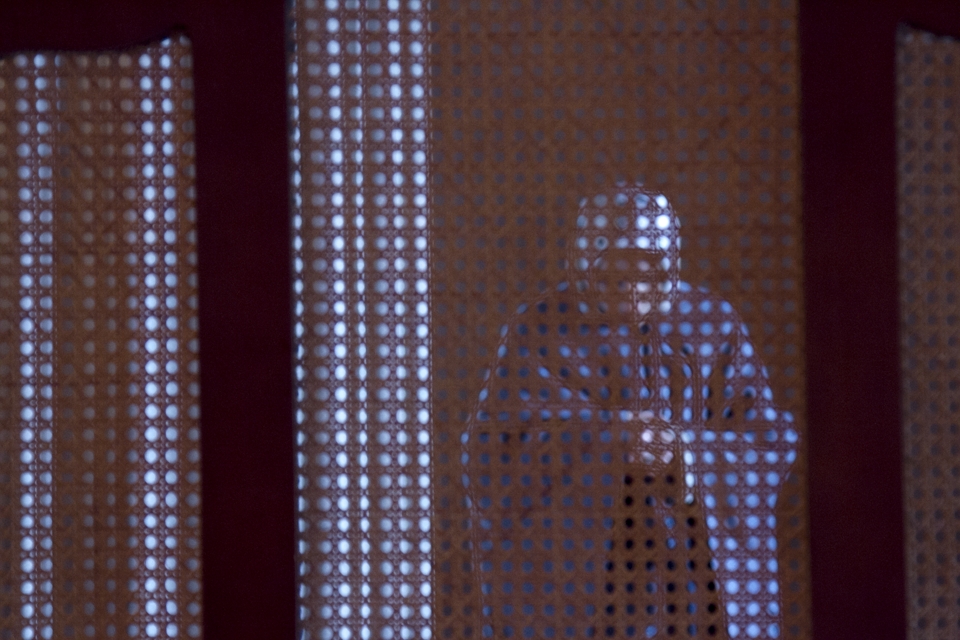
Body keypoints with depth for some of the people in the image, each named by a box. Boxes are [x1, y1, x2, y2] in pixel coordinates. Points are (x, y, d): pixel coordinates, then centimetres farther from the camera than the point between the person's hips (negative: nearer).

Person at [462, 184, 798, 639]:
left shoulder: (713, 323, 6)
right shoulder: (542, 331, -2)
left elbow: (771, 438, 1)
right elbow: (497, 448, -12)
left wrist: (689, 451, -18)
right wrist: (613, 438, -22)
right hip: (577, 565, -2)